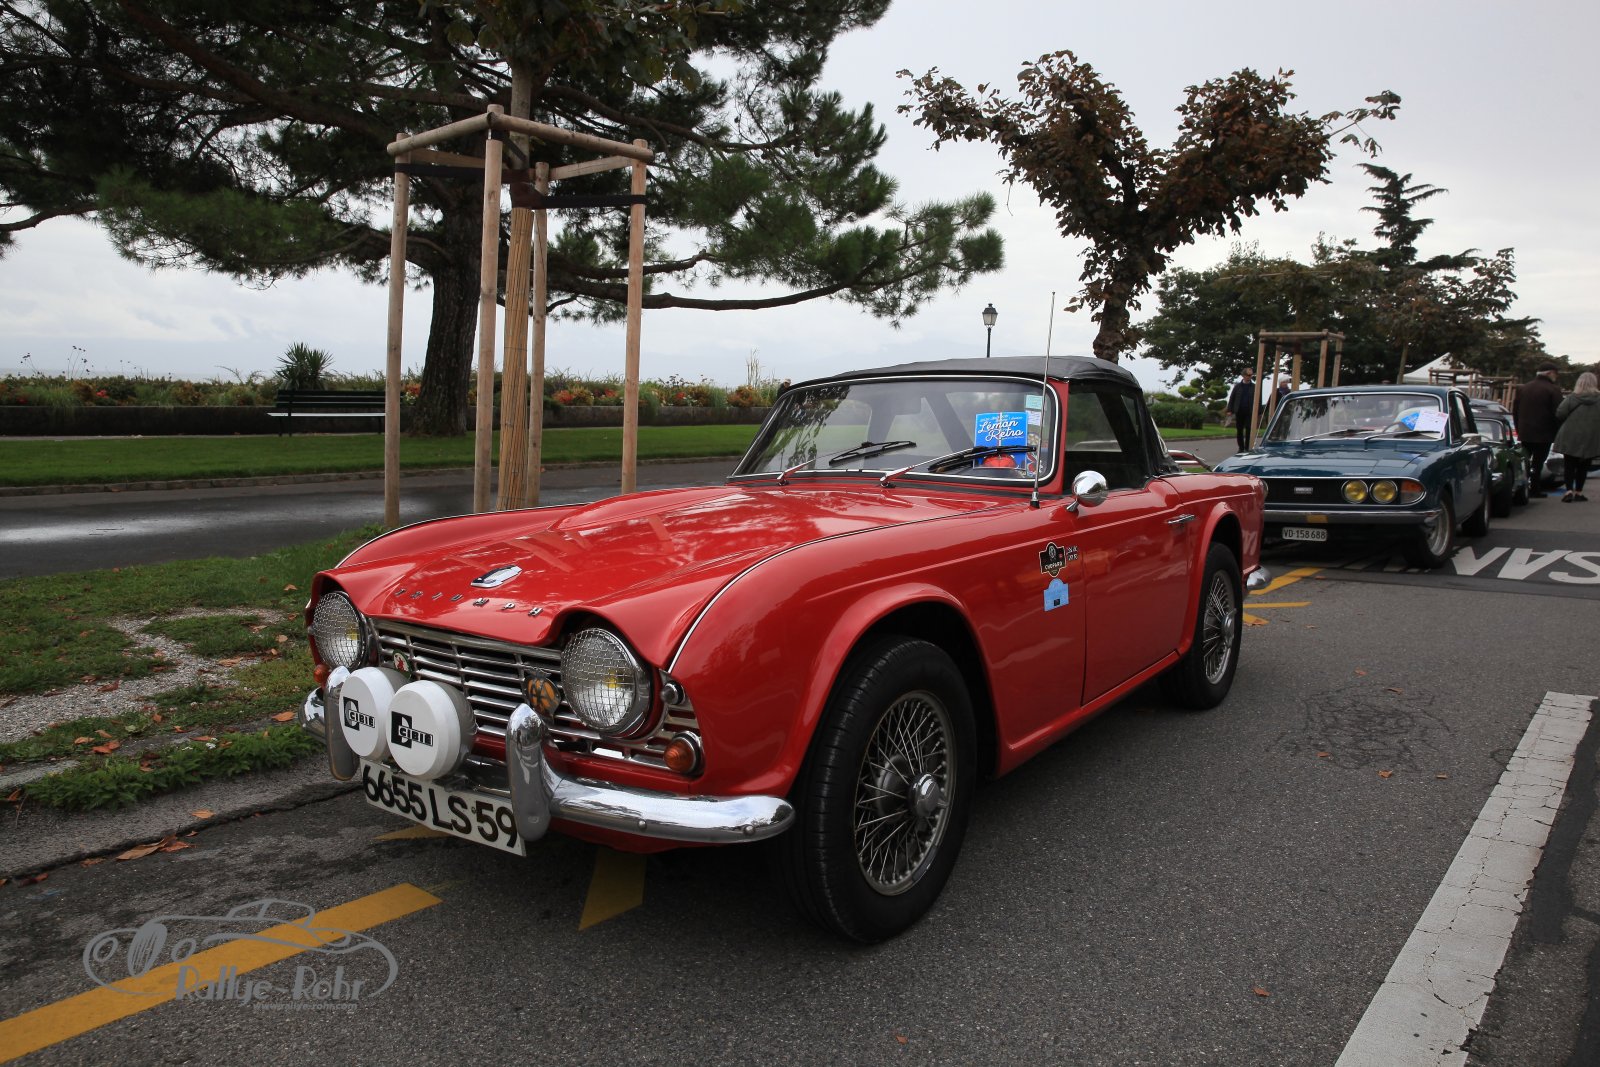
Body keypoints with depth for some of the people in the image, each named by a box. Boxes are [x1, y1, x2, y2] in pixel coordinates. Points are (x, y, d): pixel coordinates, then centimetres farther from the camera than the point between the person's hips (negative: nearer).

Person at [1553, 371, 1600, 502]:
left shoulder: (1572, 398, -7)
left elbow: (1559, 414, -9)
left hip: (1571, 438, -1)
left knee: (1569, 465, 4)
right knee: (1583, 466, 13)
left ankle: (1569, 490, -11)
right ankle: (1578, 492, 15)